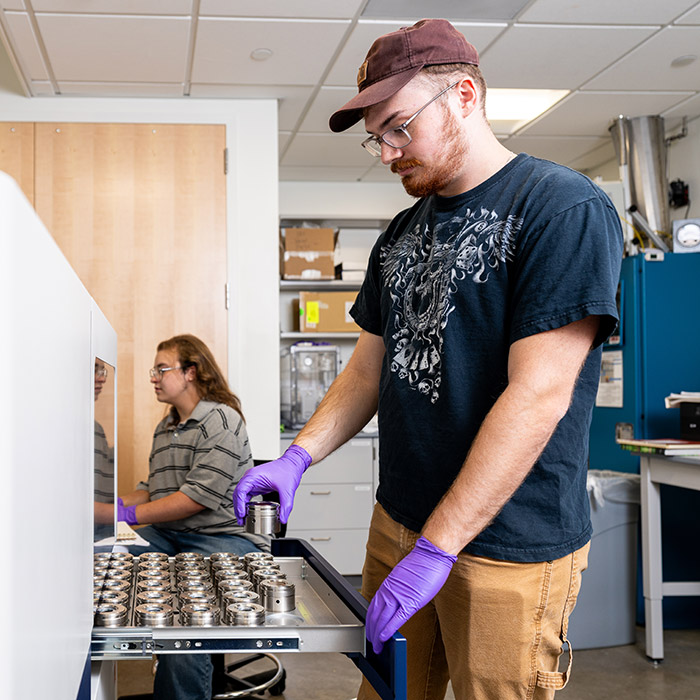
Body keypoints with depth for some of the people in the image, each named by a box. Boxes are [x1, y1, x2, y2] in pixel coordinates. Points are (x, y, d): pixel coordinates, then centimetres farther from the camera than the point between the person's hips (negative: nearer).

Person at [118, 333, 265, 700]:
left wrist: (131, 514, -15)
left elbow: (200, 495, -16)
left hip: (226, 535, -8)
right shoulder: (165, 428, 21)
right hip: (169, 534, 8)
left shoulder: (221, 420, -8)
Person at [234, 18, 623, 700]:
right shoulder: (402, 233, 11)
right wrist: (297, 458, 0)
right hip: (399, 523, 7)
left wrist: (436, 547, -22)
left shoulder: (565, 208, -14)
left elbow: (539, 395, -21)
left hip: (509, 545, -6)